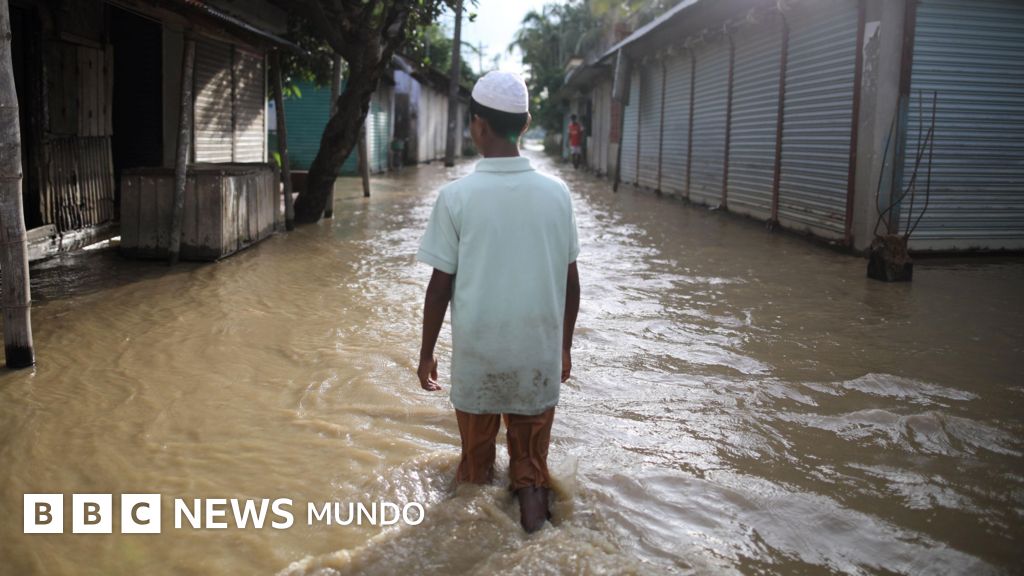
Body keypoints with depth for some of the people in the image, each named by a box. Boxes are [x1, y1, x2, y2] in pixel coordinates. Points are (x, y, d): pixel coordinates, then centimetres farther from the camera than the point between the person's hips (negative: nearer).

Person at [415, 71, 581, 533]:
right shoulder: (556, 193, -4)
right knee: (531, 464, 16)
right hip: (540, 354, 1)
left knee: (476, 461, 18)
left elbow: (441, 285, -7)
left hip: (477, 355, -1)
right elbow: (570, 282, 2)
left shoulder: (457, 196, -11)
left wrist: (426, 353, 5)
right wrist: (565, 347, 15)